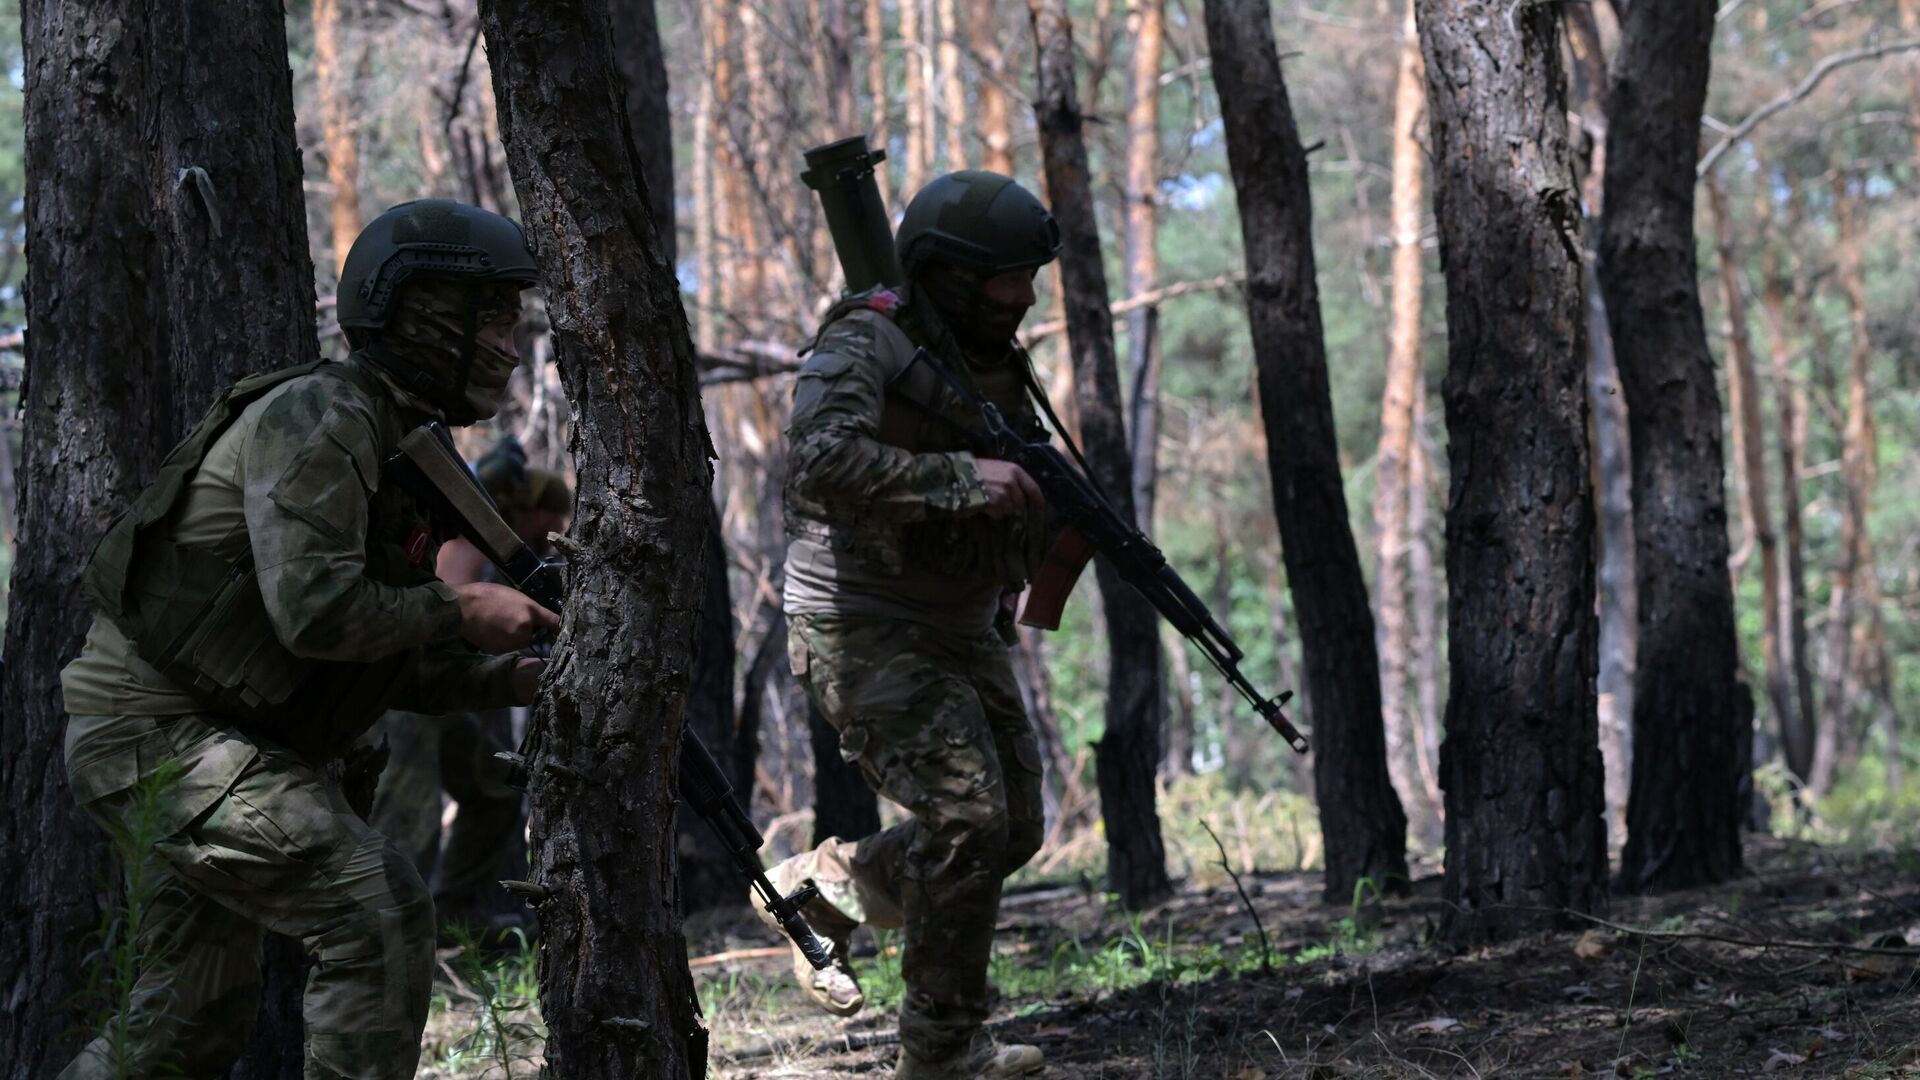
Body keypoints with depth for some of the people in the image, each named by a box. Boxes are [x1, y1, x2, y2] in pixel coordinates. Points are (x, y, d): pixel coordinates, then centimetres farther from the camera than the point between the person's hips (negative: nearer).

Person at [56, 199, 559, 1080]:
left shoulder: (401, 454, 14)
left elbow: (400, 665, 17)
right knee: (378, 912, -19)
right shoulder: (318, 418, -16)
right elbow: (317, 612, -28)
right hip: (158, 733, -10)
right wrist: (460, 612, -15)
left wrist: (518, 677, 1)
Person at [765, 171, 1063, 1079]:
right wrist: (962, 481, -30)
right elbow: (826, 459, -32)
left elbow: (1022, 487, 22)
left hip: (962, 632, 9)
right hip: (869, 632, -9)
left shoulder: (993, 363, 11)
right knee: (967, 818, -17)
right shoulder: (866, 345, -15)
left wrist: (1052, 512, -1)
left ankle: (822, 887, 28)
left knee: (1013, 828, 9)